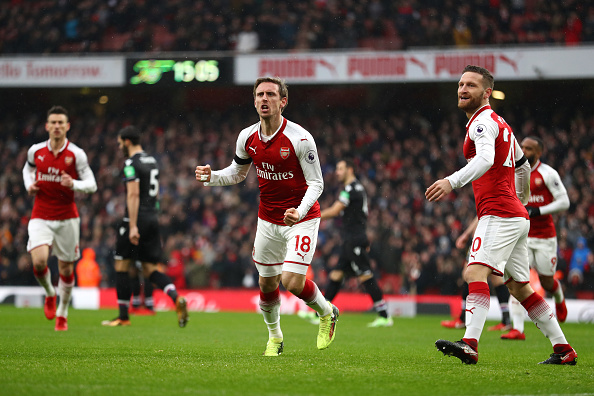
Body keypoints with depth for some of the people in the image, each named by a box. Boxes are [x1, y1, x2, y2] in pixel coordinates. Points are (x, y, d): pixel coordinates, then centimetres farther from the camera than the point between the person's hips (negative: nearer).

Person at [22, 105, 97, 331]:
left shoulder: (76, 154, -6)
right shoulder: (35, 151, 1)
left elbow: (92, 185, -5)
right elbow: (28, 169, 23)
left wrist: (73, 184, -24)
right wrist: (29, 185, 3)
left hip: (67, 217, 0)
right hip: (40, 217, 1)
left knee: (66, 268, 5)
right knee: (39, 261, -20)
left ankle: (62, 314, 25)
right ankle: (50, 294, 12)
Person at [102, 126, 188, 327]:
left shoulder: (131, 163, -11)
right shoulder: (152, 161, 16)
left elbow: (133, 194, -20)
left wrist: (133, 226, -23)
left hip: (136, 219, -8)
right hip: (153, 218, 8)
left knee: (121, 266, 5)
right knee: (151, 270, 7)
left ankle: (123, 316, 8)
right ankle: (177, 299, -17)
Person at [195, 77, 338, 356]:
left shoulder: (300, 138, -20)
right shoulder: (247, 137, -4)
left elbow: (316, 182, -15)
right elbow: (237, 173, 13)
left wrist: (299, 211, -32)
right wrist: (212, 177, -7)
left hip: (301, 218, -5)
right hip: (268, 220, 5)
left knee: (292, 282, -15)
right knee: (267, 283, 9)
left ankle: (327, 312, 16)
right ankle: (274, 337, 34)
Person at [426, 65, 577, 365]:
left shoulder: (483, 122, -9)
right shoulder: (499, 123, 22)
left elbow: (486, 159, -30)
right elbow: (522, 166, 34)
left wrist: (452, 182, -42)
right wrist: (521, 199, 47)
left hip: (499, 214, -10)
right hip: (516, 216, 10)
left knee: (476, 272, -23)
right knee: (520, 286, 14)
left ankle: (470, 344, -39)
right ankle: (563, 349, 16)